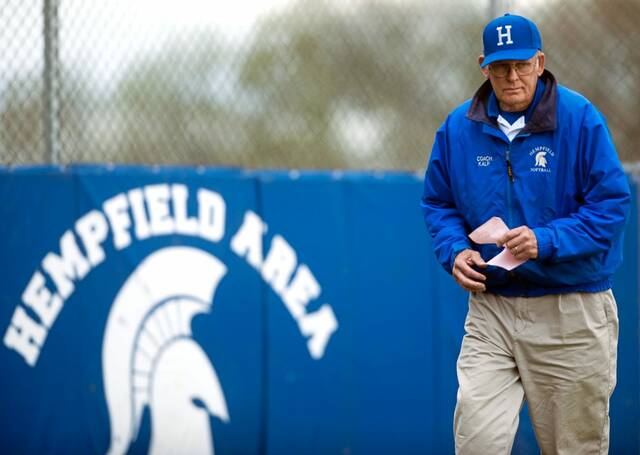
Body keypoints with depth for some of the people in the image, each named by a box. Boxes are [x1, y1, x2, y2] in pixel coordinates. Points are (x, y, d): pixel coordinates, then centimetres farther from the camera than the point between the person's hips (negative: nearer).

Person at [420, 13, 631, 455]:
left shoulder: (580, 119, -8)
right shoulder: (458, 128, 4)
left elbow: (612, 203, -10)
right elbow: (439, 203, 15)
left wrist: (546, 242, -21)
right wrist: (455, 251, -5)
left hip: (572, 314, -2)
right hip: (490, 308, 2)